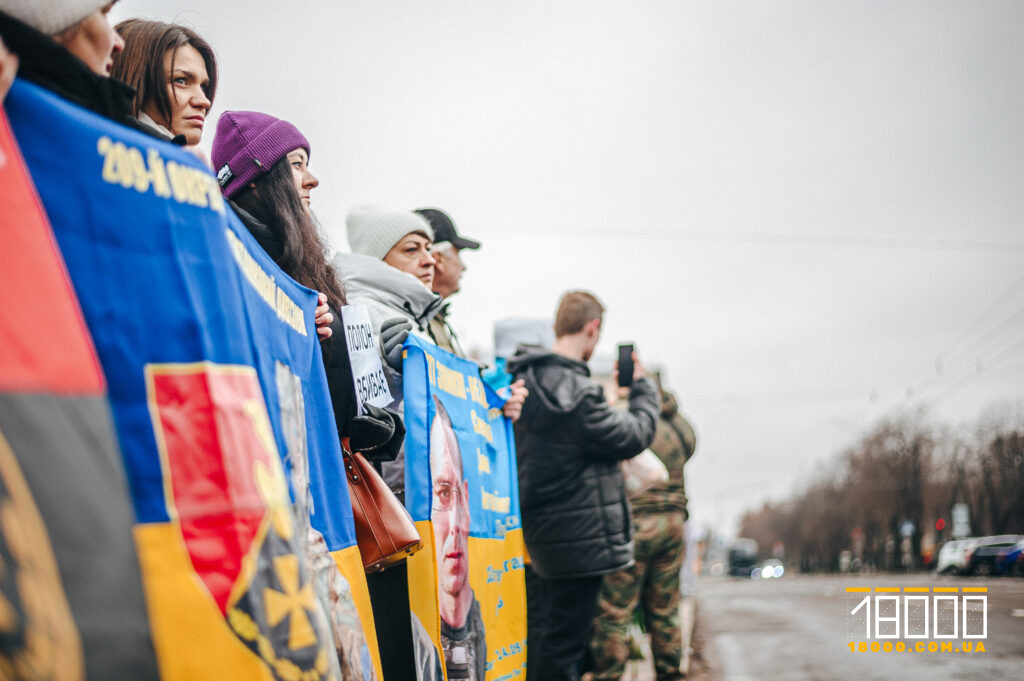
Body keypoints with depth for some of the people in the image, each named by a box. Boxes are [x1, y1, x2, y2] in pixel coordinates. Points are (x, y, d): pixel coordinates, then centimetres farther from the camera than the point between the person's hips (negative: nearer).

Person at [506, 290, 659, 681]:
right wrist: (642, 388, 3)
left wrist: (615, 395, 14)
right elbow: (634, 436, -12)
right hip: (577, 536, -10)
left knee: (539, 633, 19)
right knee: (563, 647, -3)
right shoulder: (573, 392, -23)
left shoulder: (525, 380, 7)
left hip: (538, 532, 10)